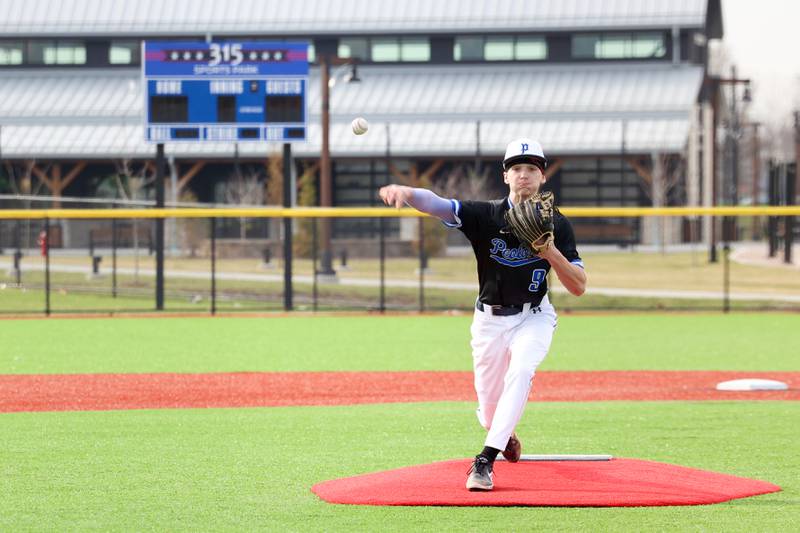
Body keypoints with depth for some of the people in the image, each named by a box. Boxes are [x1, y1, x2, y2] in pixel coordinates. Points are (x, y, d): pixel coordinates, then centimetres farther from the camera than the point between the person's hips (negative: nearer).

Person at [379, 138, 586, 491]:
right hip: (490, 321, 1)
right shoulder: (486, 215, -11)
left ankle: (485, 461, -34)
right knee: (490, 414, 8)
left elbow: (578, 287, -9)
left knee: (520, 372, -32)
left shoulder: (555, 224, -7)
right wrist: (406, 193, -52)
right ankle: (506, 438, 47)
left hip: (534, 319, -1)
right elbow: (437, 204, -29)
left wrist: (551, 253, -27)